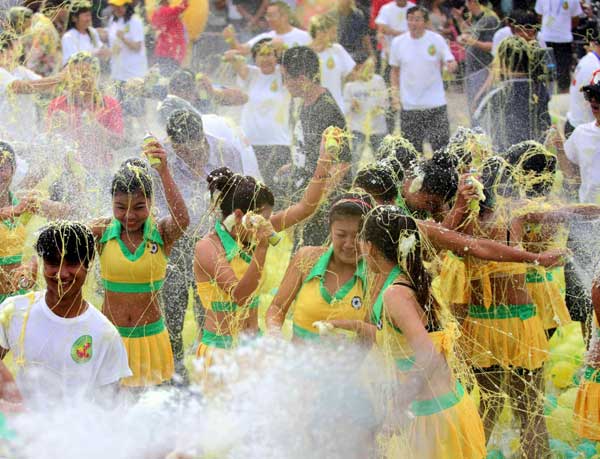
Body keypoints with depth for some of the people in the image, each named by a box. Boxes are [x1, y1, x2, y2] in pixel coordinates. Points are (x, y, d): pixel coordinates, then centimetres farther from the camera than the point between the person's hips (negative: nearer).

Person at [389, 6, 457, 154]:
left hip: (435, 103, -1)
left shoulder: (436, 40, -4)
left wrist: (451, 66, -25)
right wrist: (395, 93, 3)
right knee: (413, 148, 6)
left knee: (441, 145, -2)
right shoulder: (398, 42, 1)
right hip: (409, 105, 1)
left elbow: (450, 62, -1)